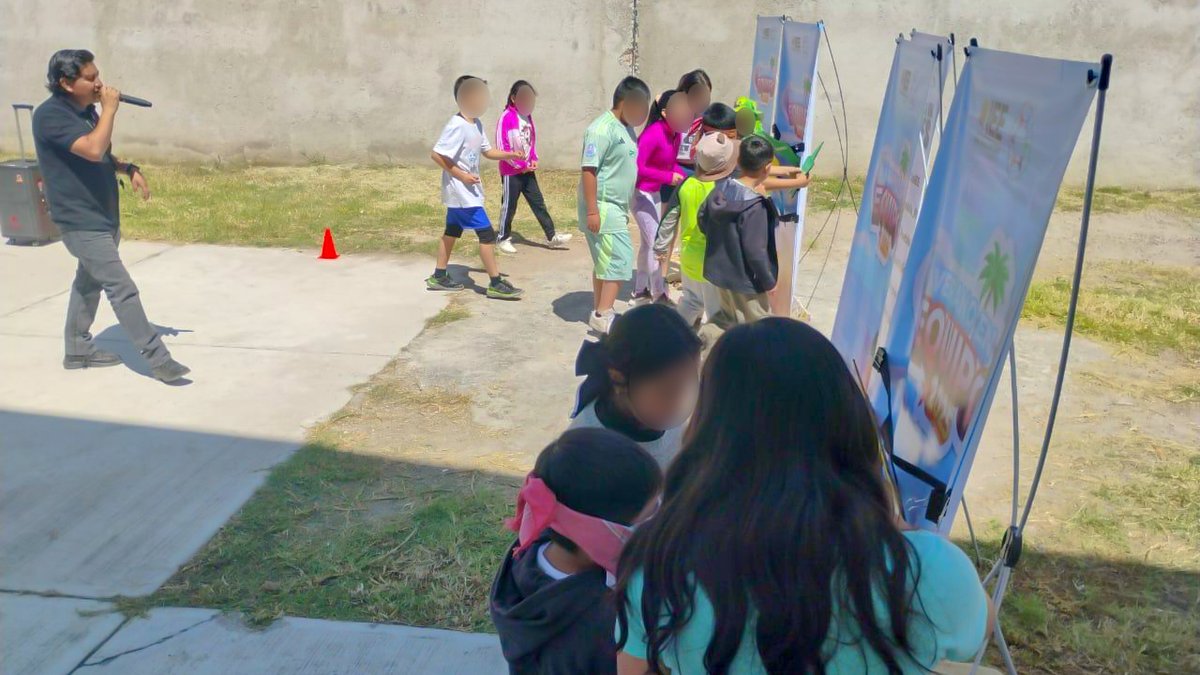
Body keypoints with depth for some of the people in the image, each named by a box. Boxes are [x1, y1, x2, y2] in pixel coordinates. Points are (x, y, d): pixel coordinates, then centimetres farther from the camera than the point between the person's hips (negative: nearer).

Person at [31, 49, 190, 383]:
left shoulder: (87, 109, 8)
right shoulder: (50, 115, -19)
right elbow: (93, 150, -34)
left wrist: (129, 169, 3)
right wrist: (110, 109, -23)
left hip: (103, 216, 10)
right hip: (81, 223, -10)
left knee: (89, 282, 20)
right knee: (123, 289, -10)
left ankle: (78, 350, 34)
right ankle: (158, 360, -8)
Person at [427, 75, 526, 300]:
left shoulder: (477, 124, 7)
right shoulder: (457, 126, -22)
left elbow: (487, 151, 16)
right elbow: (436, 155, -23)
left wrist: (510, 154, -1)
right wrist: (461, 175, -22)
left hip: (463, 191, 10)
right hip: (462, 192, -10)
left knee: (452, 232, 17)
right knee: (487, 233, -7)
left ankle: (439, 277, 28)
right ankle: (496, 284, -1)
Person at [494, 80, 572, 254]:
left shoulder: (527, 116, 7)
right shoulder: (506, 118, -15)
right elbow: (502, 146, -17)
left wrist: (534, 160, 2)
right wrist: (519, 165, -14)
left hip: (528, 170, 7)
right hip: (511, 171, -7)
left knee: (538, 203, 8)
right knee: (509, 207, 4)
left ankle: (552, 237, 12)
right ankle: (504, 239, 18)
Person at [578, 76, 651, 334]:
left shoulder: (626, 128, 14)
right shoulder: (602, 129, -16)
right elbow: (588, 169, -21)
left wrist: (624, 208, 23)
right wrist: (592, 211, -24)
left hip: (616, 207, 10)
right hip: (603, 208, -10)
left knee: (606, 261, 14)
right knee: (621, 259, -11)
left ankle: (599, 313, 22)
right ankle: (603, 315, -6)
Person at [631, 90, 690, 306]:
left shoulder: (674, 134, -2)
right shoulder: (653, 134, -26)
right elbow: (638, 167, -30)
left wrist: (682, 175, -8)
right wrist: (669, 177, -28)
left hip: (656, 192, 9)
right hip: (641, 193, -9)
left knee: (647, 242, 17)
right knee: (654, 243, -5)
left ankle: (641, 290, 30)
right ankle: (658, 294, 5)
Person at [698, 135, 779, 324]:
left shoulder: (721, 188, -6)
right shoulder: (755, 206, -29)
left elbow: (702, 219, 8)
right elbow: (755, 250, -25)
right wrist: (768, 281, -12)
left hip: (720, 271, 8)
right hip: (745, 280, -8)